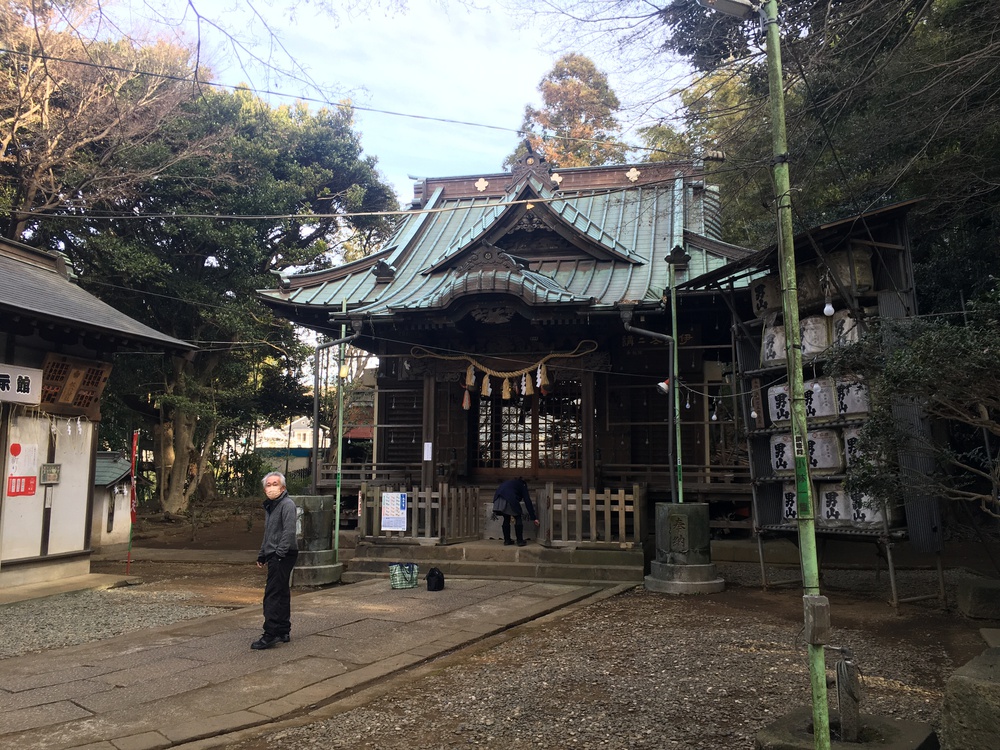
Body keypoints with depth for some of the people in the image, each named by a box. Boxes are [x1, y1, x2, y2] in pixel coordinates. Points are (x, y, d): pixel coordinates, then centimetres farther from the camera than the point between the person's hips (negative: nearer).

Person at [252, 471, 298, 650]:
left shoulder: (287, 504, -12)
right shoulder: (269, 506, 19)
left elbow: (289, 531, -21)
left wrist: (279, 553, -24)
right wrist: (262, 555, 23)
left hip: (283, 556, -10)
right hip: (273, 556, 10)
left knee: (272, 594, -11)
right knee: (281, 595, 14)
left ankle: (270, 634, -9)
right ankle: (283, 632, 21)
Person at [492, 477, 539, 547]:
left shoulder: (511, 482, 38)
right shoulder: (523, 486, 20)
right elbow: (528, 502, 13)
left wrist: (511, 514, 52)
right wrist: (534, 518, 13)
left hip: (498, 497, 6)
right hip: (509, 499, -6)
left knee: (506, 519, 21)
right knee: (518, 518, 11)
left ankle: (507, 540, 23)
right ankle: (520, 541, 12)